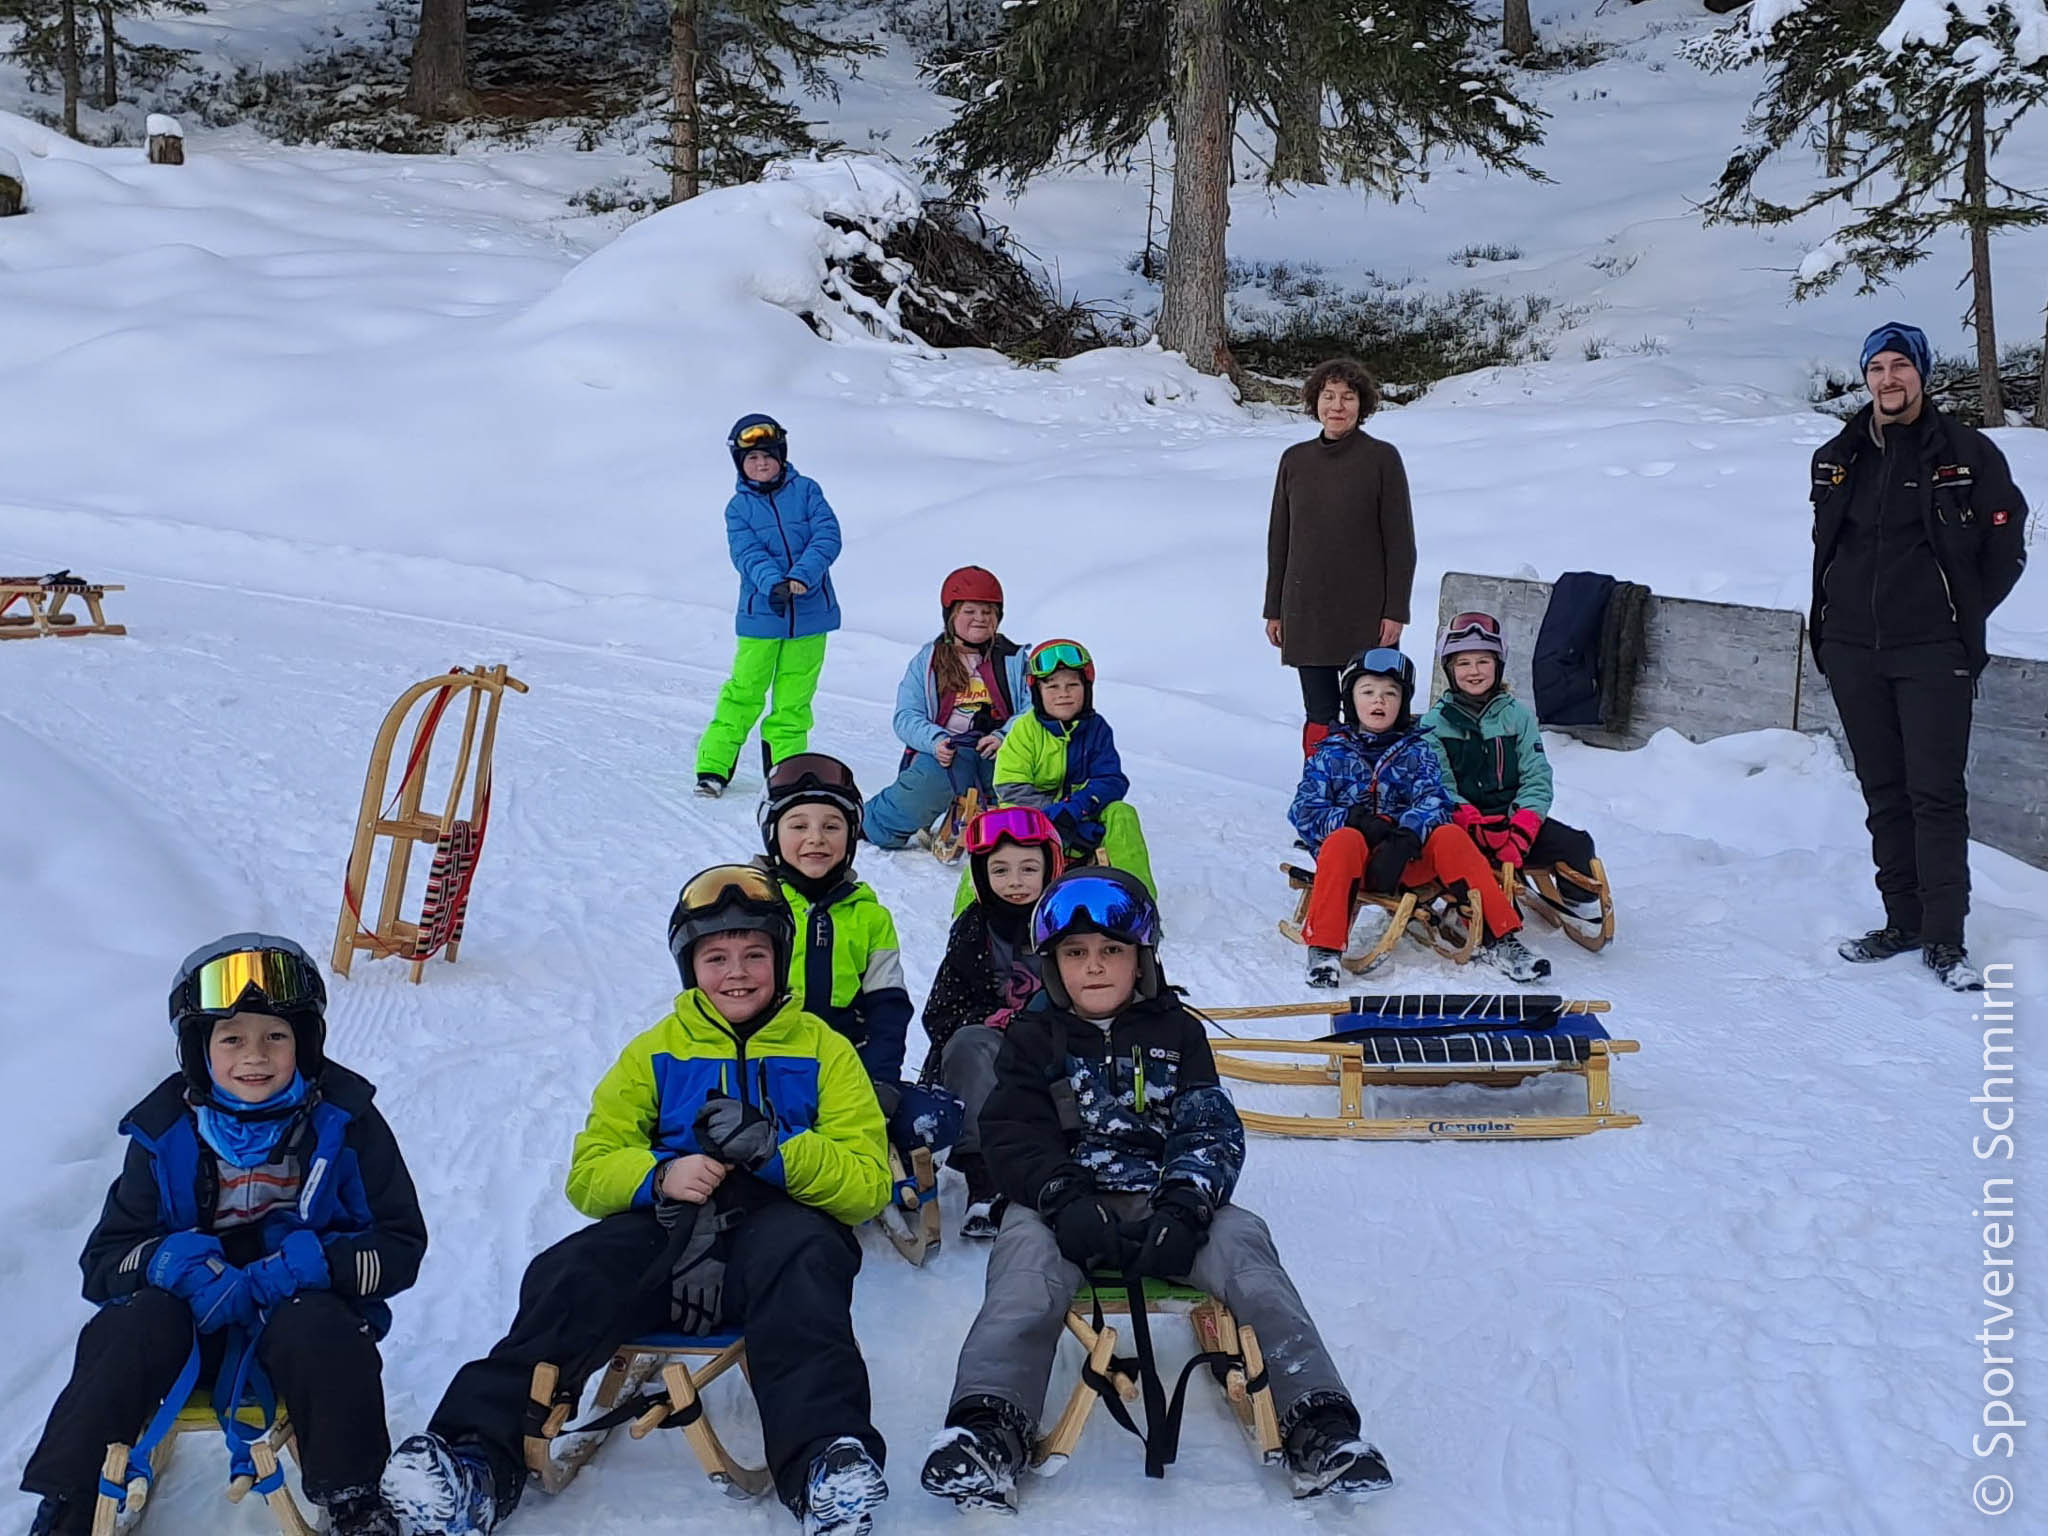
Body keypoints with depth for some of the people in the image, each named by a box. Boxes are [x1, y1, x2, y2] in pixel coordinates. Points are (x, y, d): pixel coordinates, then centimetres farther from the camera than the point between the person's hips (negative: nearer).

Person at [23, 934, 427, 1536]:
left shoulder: (344, 1121, -5)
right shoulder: (166, 1132, -1)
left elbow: (401, 1246, -5)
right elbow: (103, 1261, 0)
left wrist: (314, 1262, -23)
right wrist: (175, 1259, -22)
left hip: (305, 1306, -1)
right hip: (194, 1316, 2)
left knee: (319, 1330, -33)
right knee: (137, 1323, -28)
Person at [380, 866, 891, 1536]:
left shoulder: (822, 1048, 16)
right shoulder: (656, 1051, 22)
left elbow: (869, 1183, 4)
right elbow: (590, 1172, 14)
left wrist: (773, 1149, -15)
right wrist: (659, 1175, -10)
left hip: (780, 1220, -2)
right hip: (667, 1231, 2)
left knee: (798, 1258, -38)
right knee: (567, 1276, -28)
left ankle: (826, 1464, -51)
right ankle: (477, 1458, -39)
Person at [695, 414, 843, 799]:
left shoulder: (806, 491, 4)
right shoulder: (739, 507, 4)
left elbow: (828, 536, -7)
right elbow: (747, 555, -9)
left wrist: (802, 576, -23)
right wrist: (773, 584, -29)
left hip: (809, 613, 1)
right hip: (761, 615, 0)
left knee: (794, 698, 7)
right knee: (744, 692, 0)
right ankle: (713, 767, 7)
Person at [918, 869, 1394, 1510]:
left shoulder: (1176, 1032, 15)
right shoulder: (1034, 1037, 13)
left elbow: (1213, 1129, 4)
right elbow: (1013, 1134, 1)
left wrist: (1185, 1206, -16)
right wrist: (1065, 1201, -19)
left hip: (1169, 1203, 1)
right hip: (1063, 1200, -1)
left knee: (1243, 1240, -25)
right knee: (1028, 1249, -33)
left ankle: (1319, 1421, -30)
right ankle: (988, 1424, -45)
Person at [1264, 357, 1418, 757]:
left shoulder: (1382, 458, -3)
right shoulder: (1295, 460, 7)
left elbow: (1400, 540, -3)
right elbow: (1279, 539, 11)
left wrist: (1395, 611, -8)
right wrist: (1274, 610, 9)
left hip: (1365, 614, -3)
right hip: (1306, 614, 3)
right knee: (1319, 717, 7)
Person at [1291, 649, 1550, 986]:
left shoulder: (1417, 752, 13)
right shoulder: (1330, 753, 11)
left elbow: (1434, 802, -4)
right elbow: (1305, 812, 1)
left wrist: (1407, 837, -26)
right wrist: (1356, 820, -17)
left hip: (1409, 859, 1)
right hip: (1355, 857, -1)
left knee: (1450, 837, -26)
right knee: (1342, 841, -34)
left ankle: (1495, 939, -25)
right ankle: (1324, 950, -36)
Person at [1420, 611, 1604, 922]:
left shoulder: (1518, 715, 9)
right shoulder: (1435, 722, 3)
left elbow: (1537, 779, 3)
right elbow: (1439, 787, -7)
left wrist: (1520, 830, -14)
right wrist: (1477, 826, -22)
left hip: (1515, 817, 3)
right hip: (1462, 823, -3)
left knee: (1577, 844, -12)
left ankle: (1578, 900, 14)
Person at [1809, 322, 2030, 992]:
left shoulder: (1968, 453, -2)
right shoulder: (1837, 458, 10)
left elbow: (2006, 547, 3)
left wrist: (1961, 616, 1)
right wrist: (1831, 617, 12)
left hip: (1932, 654, -4)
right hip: (1853, 651, 4)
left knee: (1937, 795, -6)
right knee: (1884, 792, 9)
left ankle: (1945, 938, -3)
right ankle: (1903, 920, 18)